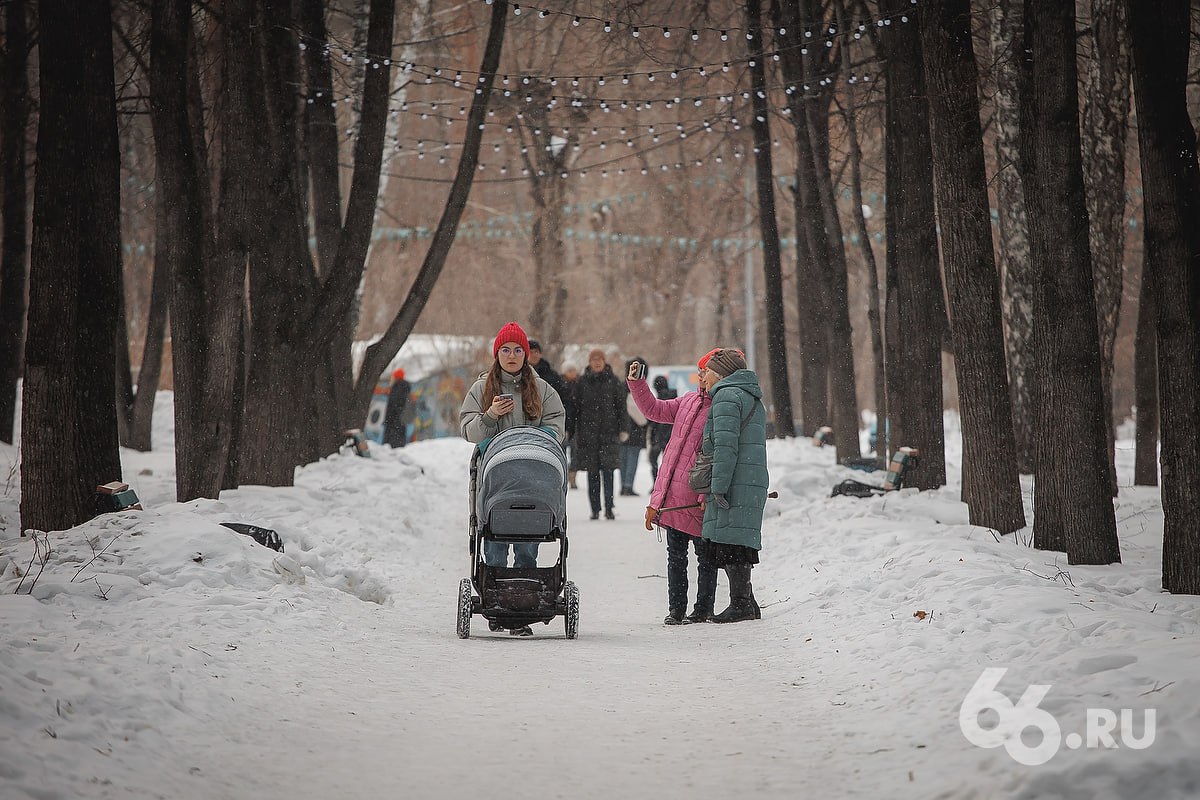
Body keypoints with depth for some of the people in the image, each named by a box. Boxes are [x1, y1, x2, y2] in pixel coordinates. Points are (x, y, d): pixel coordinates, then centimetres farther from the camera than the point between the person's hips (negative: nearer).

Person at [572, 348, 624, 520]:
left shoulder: (613, 381, 5)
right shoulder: (582, 382, 6)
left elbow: (621, 407, 7)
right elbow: (576, 407, 6)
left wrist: (620, 429, -1)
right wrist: (576, 431, 0)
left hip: (608, 432, -1)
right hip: (588, 432, 1)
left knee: (607, 470, -9)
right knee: (592, 472, 4)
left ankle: (609, 508, -7)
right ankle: (595, 509, 9)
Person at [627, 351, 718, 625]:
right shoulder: (688, 401, 13)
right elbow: (655, 409, 25)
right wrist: (636, 383, 14)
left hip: (699, 499, -7)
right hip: (672, 494, 7)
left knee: (705, 555, 5)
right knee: (676, 555, 10)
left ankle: (703, 609, 14)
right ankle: (676, 609, 17)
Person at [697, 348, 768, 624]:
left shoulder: (727, 396, -7)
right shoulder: (753, 400, 25)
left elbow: (726, 445, -17)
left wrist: (719, 486, -18)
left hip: (734, 485, -10)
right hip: (754, 484, 10)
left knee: (729, 543, -9)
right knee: (737, 547, 12)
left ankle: (741, 604, -11)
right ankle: (747, 603, 14)